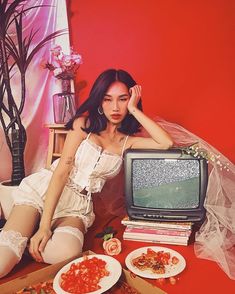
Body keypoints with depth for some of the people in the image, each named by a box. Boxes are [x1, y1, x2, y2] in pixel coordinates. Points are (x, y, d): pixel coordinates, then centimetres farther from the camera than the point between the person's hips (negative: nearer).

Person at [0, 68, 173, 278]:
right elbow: (62, 170, -10)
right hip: (44, 189, -2)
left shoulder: (127, 141, 5)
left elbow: (166, 144, -10)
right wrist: (45, 225, -18)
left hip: (79, 205, 3)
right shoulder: (84, 123, -3)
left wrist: (134, 110, -8)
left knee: (66, 253, -31)